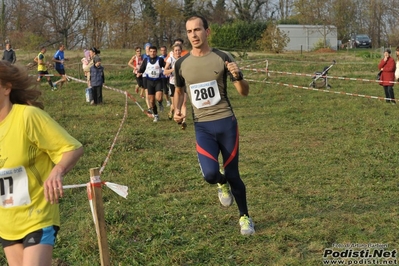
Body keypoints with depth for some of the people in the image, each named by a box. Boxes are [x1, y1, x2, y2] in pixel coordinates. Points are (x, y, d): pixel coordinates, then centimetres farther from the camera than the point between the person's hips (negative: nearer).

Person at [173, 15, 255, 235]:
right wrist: (177, 110, 0)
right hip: (202, 127, 1)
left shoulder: (222, 58, -4)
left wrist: (237, 77, -23)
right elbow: (179, 90, 20)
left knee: (233, 175, 5)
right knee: (210, 173, -19)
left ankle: (244, 217, 30)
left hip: (226, 122, -1)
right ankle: (222, 183, 21)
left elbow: (245, 92, -2)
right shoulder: (181, 64, 2)